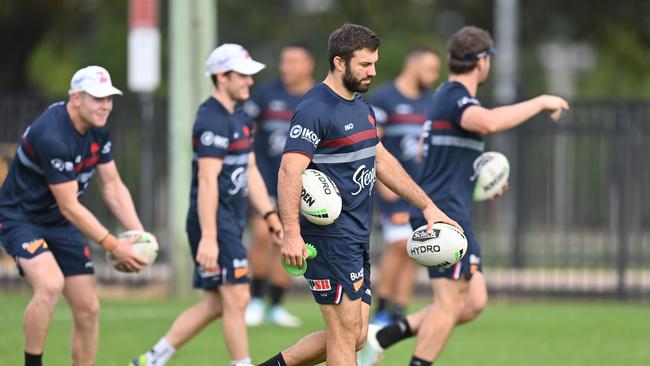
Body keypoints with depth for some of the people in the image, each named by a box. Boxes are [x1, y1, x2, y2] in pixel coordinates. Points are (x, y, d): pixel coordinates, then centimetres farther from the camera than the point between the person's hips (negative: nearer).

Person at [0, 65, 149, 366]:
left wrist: (138, 234, -8)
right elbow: (69, 206, -27)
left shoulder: (97, 130, -2)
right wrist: (113, 246, -25)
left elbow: (112, 186, 5)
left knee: (88, 309, 3)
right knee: (51, 284, -34)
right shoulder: (53, 137, -30)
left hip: (60, 225, 8)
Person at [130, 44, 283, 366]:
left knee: (215, 303, 11)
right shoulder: (213, 121, -15)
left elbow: (250, 173, 22)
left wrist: (270, 216, 15)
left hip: (231, 222, 10)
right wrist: (208, 238, -26)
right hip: (215, 222, -10)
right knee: (236, 299, -9)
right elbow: (207, 181, -21)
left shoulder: (240, 119, 16)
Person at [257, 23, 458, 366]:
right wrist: (292, 234, -34)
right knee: (346, 333, -7)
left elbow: (381, 161, 26)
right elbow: (290, 171, -24)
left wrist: (427, 206, 22)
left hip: (357, 238, 9)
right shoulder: (315, 109, -15)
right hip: (330, 237, -9)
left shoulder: (361, 106, 15)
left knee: (354, 337, 10)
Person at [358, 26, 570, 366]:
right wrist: (541, 102, -26)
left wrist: (476, 175, 23)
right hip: (446, 213, -10)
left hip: (434, 209, 10)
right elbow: (489, 122, -37)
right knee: (450, 302, -9)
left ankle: (382, 337, 9)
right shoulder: (457, 98, -13)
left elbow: (428, 151, 32)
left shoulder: (444, 96, 18)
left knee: (473, 302, 8)